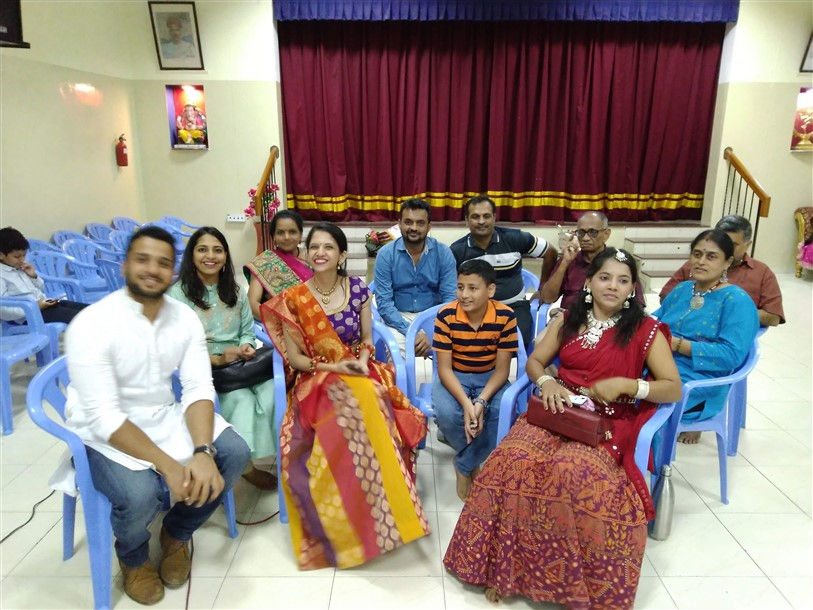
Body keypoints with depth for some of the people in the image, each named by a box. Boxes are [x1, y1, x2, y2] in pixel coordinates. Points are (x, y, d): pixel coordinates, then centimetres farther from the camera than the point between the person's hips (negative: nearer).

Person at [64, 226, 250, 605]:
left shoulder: (186, 318, -5)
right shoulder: (91, 325, -21)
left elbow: (199, 389, -10)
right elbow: (104, 416, -25)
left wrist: (203, 452, -27)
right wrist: (168, 464, -30)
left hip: (166, 416, 5)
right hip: (104, 433, -4)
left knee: (234, 453, -14)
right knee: (139, 494, -30)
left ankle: (176, 534, 15)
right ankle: (132, 555, 11)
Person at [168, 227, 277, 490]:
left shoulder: (235, 290, 12)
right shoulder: (178, 293, -4)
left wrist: (247, 347, -9)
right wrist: (217, 359, -20)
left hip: (240, 365, 4)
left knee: (271, 390, -26)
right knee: (243, 398, -30)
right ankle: (245, 463, -11)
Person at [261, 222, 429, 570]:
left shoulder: (358, 289, 2)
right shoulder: (293, 300, -3)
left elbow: (367, 339, 10)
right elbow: (294, 357, -1)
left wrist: (362, 361, -12)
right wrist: (333, 367, -16)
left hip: (359, 374, 2)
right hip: (316, 381, -2)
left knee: (368, 407, -33)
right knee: (352, 411, -34)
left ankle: (381, 511, -13)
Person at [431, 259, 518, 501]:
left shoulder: (505, 316, -17)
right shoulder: (446, 315, -18)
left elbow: (502, 368, -13)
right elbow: (444, 368, -16)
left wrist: (481, 402, -29)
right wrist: (466, 404, -32)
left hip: (489, 377, 1)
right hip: (453, 376, -1)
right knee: (447, 413, -31)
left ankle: (464, 467, -5)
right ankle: (475, 465, 2)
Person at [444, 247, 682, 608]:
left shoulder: (646, 330, 1)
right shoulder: (567, 320, 10)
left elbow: (674, 389, 0)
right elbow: (534, 362, 15)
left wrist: (625, 384, -16)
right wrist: (547, 383, -8)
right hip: (559, 408, 3)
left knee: (571, 471, -34)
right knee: (513, 458, -27)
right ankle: (504, 567, -12)